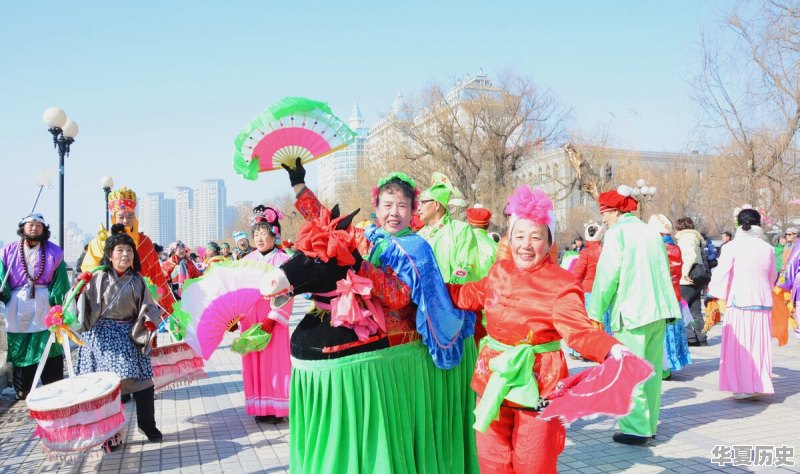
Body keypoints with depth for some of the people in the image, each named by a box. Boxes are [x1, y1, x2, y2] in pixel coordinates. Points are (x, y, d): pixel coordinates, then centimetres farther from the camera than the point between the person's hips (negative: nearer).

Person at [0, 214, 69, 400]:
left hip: (46, 311, -1)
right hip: (19, 312, 1)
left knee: (51, 353, 3)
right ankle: (22, 395, 20)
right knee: (20, 353, 9)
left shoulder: (54, 252, 3)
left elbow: (60, 284, 1)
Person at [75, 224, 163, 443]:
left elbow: (148, 307, 6)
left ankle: (147, 424, 18)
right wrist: (78, 291, -18)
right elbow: (86, 306, -1)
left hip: (129, 335, 2)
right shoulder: (99, 278, 0)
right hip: (102, 335, -2)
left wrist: (149, 322, -12)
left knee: (143, 381, 1)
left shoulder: (137, 280, 6)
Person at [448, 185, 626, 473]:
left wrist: (611, 348, -44)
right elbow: (470, 296, 20)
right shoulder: (499, 272, 3)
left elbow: (578, 330, -25)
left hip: (537, 384, -5)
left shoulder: (562, 284, -15)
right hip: (494, 379, 5)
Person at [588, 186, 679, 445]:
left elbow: (606, 277, -12)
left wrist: (595, 313, -5)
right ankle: (649, 425, 23)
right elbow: (664, 271, 17)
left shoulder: (617, 233, -7)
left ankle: (636, 429, 2)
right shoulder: (652, 232, 14)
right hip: (659, 310, 8)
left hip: (631, 314, -7)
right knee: (652, 370, 14)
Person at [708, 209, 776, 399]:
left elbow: (721, 274, -8)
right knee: (759, 345, 11)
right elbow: (772, 277, 17)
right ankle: (760, 383, 17)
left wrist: (717, 297, 6)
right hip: (764, 303, 4)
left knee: (739, 345, 2)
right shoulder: (768, 248, 5)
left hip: (739, 303, -4)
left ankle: (744, 386, 1)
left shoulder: (733, 246, -8)